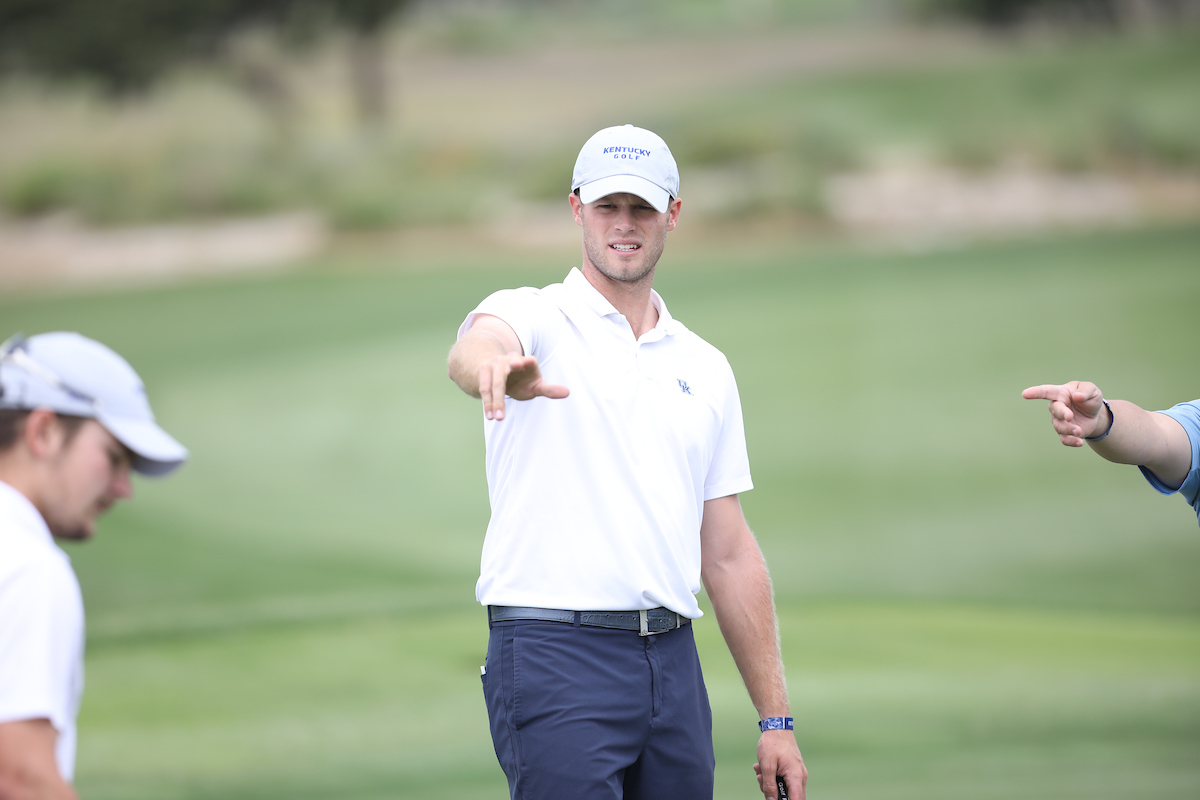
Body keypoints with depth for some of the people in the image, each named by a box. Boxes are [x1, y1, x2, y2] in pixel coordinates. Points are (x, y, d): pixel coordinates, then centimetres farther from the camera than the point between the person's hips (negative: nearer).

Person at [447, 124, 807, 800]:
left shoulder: (706, 367, 17)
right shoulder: (535, 318, 3)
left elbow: (729, 554, 17)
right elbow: (474, 350, -24)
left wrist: (776, 719, 12)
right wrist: (494, 362, -50)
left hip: (673, 664, 5)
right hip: (554, 653, -5)